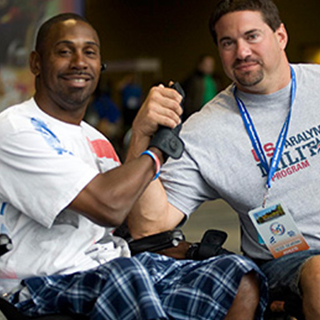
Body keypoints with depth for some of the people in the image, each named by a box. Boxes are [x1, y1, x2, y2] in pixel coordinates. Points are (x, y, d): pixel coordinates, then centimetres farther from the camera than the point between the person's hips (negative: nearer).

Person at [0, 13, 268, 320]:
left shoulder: (97, 141, 22)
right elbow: (108, 207, -20)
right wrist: (157, 148, -4)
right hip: (48, 284, -8)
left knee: (240, 275, -11)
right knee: (125, 271, -41)